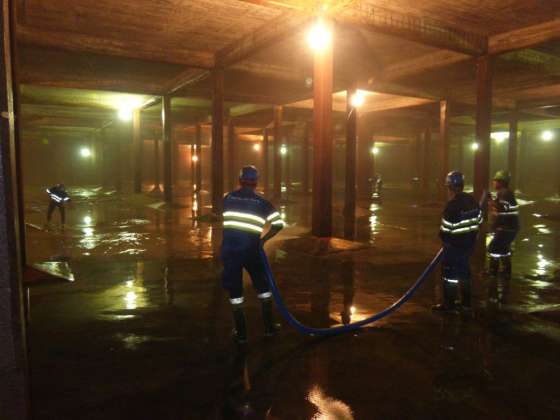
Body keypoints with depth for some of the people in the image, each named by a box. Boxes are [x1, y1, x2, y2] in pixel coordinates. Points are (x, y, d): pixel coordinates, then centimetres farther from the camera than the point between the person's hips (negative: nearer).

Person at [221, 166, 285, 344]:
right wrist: (264, 239, 7)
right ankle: (269, 327, 24)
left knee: (235, 291, 10)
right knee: (263, 287, 18)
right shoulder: (261, 202, 1)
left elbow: (226, 220, 14)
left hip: (229, 248, 1)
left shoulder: (228, 198, 5)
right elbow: (279, 224, -3)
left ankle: (241, 333, 16)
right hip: (251, 249, 0)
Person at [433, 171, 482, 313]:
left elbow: (446, 228, -20)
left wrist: (444, 238, 0)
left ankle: (449, 304, 9)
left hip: (455, 245, -8)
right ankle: (466, 302, 28)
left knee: (449, 273, 2)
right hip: (469, 243, 8)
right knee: (464, 271, 19)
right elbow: (478, 220, 10)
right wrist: (469, 235, 17)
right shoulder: (472, 201, 3)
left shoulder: (452, 205, -22)